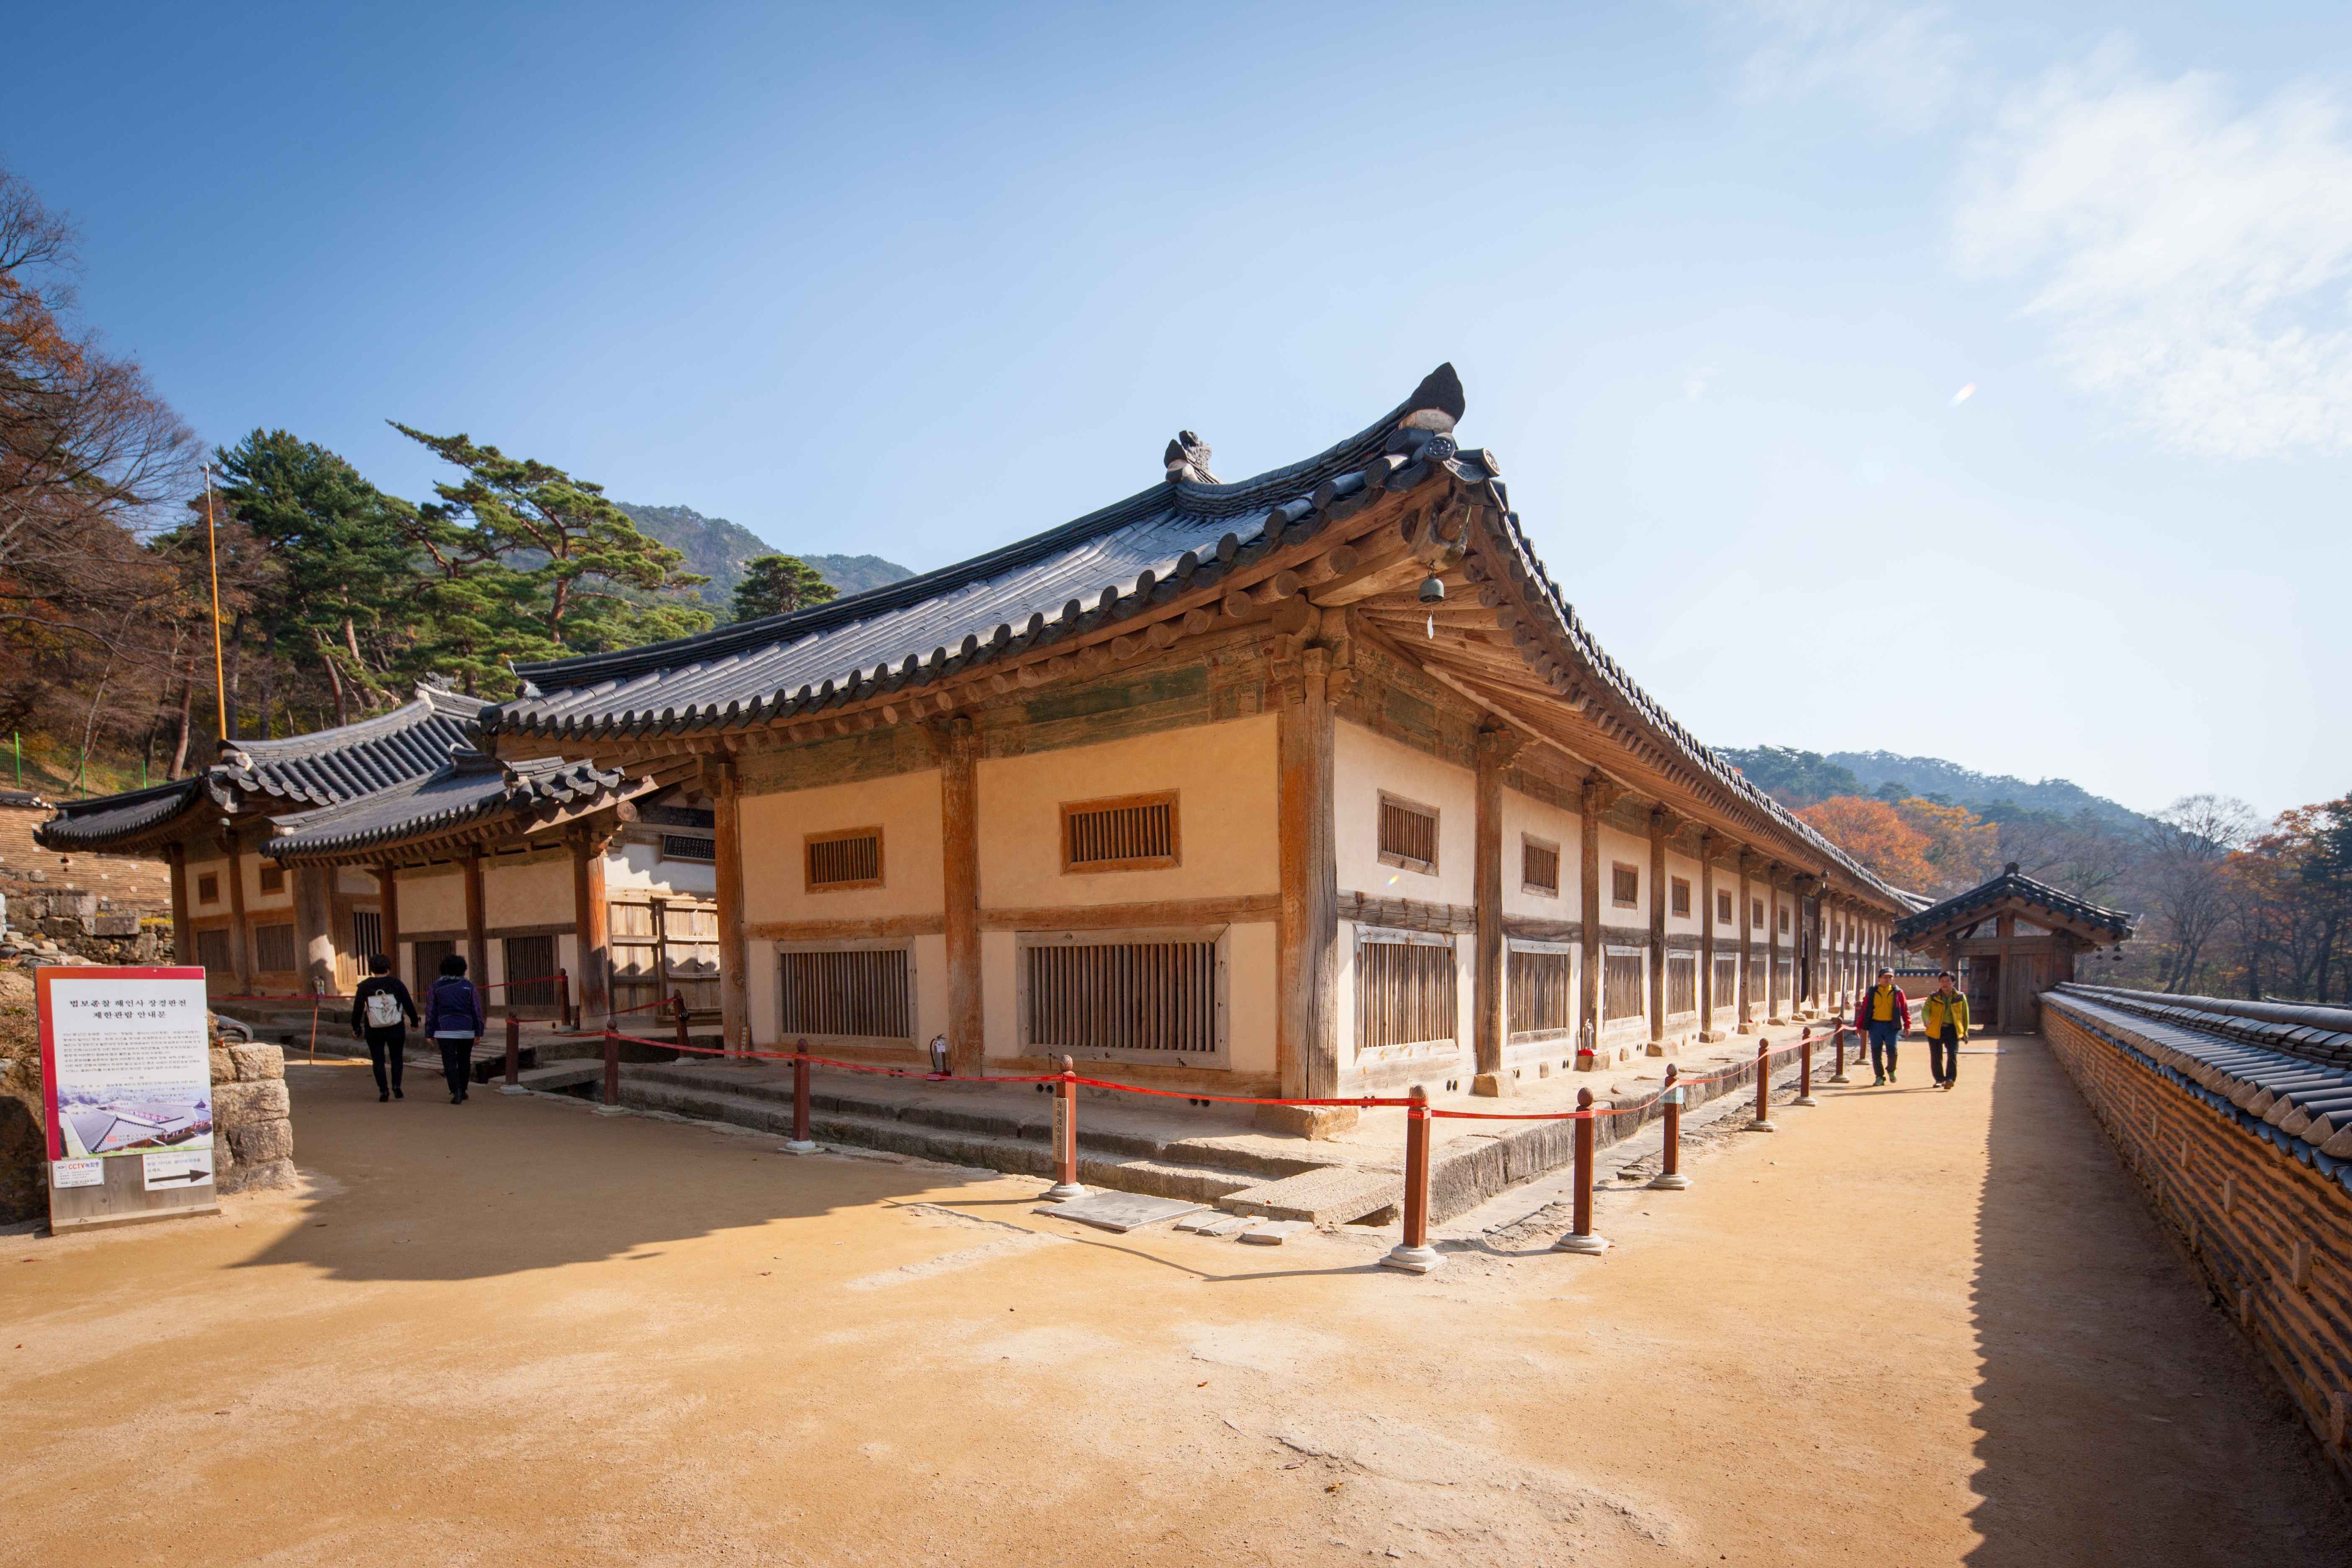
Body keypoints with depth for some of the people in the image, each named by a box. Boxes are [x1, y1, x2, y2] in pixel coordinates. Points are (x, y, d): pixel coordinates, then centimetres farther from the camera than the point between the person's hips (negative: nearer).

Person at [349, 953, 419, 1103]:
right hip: (396, 1029, 0)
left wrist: (356, 1028, 13)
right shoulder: (396, 983, -4)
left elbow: (357, 1009, 0)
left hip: (373, 1031, 0)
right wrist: (414, 1022, 11)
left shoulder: (364, 986, -2)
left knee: (378, 1061, 10)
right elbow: (409, 1004, -2)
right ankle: (396, 1085, -2)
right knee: (397, 1058, 14)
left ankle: (383, 1090, 2)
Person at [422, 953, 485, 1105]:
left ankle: (457, 1093, -12)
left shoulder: (436, 987, 1)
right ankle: (463, 1090, 26)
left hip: (445, 1031, -1)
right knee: (464, 1061, 17)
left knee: (450, 1063, 0)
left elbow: (431, 1012, 0)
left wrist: (430, 1034, 4)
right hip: (466, 1030, 1)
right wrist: (479, 1032, 3)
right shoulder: (468, 986, 0)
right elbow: (477, 1010, -2)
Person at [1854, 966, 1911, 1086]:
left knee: (1892, 1051, -4)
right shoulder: (1872, 992, 5)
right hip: (1875, 1025, 1)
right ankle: (1880, 1077, 13)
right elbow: (1864, 1009, 7)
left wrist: (1907, 1025, -3)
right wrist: (1860, 1026, 3)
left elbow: (1905, 1009, 5)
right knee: (1876, 1052, 2)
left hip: (1892, 1026, -1)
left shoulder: (1898, 992, 4)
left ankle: (1891, 1071, 25)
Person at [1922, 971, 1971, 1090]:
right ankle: (1940, 1080, 20)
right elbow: (1926, 1010, -9)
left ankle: (1950, 1079, -12)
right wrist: (1926, 1020, -31)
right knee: (1936, 1057, 6)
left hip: (1952, 1030, -1)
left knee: (1953, 1055, -15)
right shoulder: (1933, 997, 2)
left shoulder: (1960, 997, 4)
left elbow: (1965, 1015, 13)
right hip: (1936, 1030, 1)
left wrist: (1965, 1032, 14)